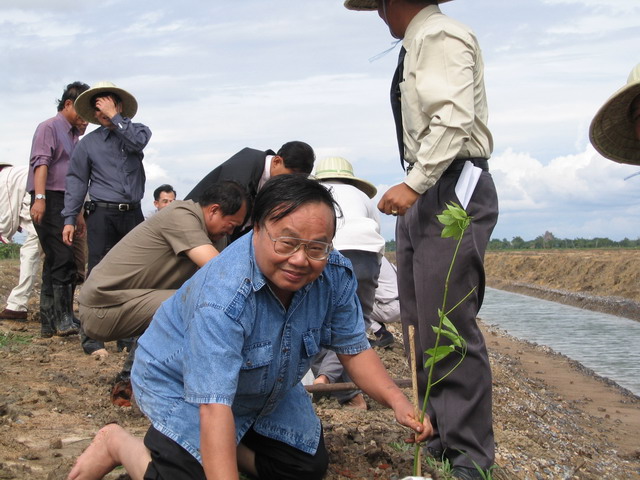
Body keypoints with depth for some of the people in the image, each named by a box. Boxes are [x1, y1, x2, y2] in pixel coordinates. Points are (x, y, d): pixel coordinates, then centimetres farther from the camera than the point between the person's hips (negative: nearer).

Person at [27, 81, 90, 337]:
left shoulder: (74, 136, 23)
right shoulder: (50, 128, -1)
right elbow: (41, 162, -15)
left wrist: (78, 213, 26)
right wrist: (39, 198, -27)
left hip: (65, 204, 9)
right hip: (50, 202, -8)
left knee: (55, 263, 8)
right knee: (64, 261, -16)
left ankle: (49, 323, 12)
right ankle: (63, 320, -15)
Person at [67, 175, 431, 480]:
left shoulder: (336, 276, -22)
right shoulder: (222, 296, -41)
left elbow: (354, 349, -10)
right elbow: (214, 407, -44)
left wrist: (397, 400, -28)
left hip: (268, 391, 6)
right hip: (183, 388, -6)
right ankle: (120, 445, 7)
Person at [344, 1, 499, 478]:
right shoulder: (417, 44, 20)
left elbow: (453, 120, -20)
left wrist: (414, 183, -23)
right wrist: (414, 187, 13)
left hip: (452, 191, -10)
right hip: (423, 193, 10)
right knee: (419, 326, 11)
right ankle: (437, 430, 20)